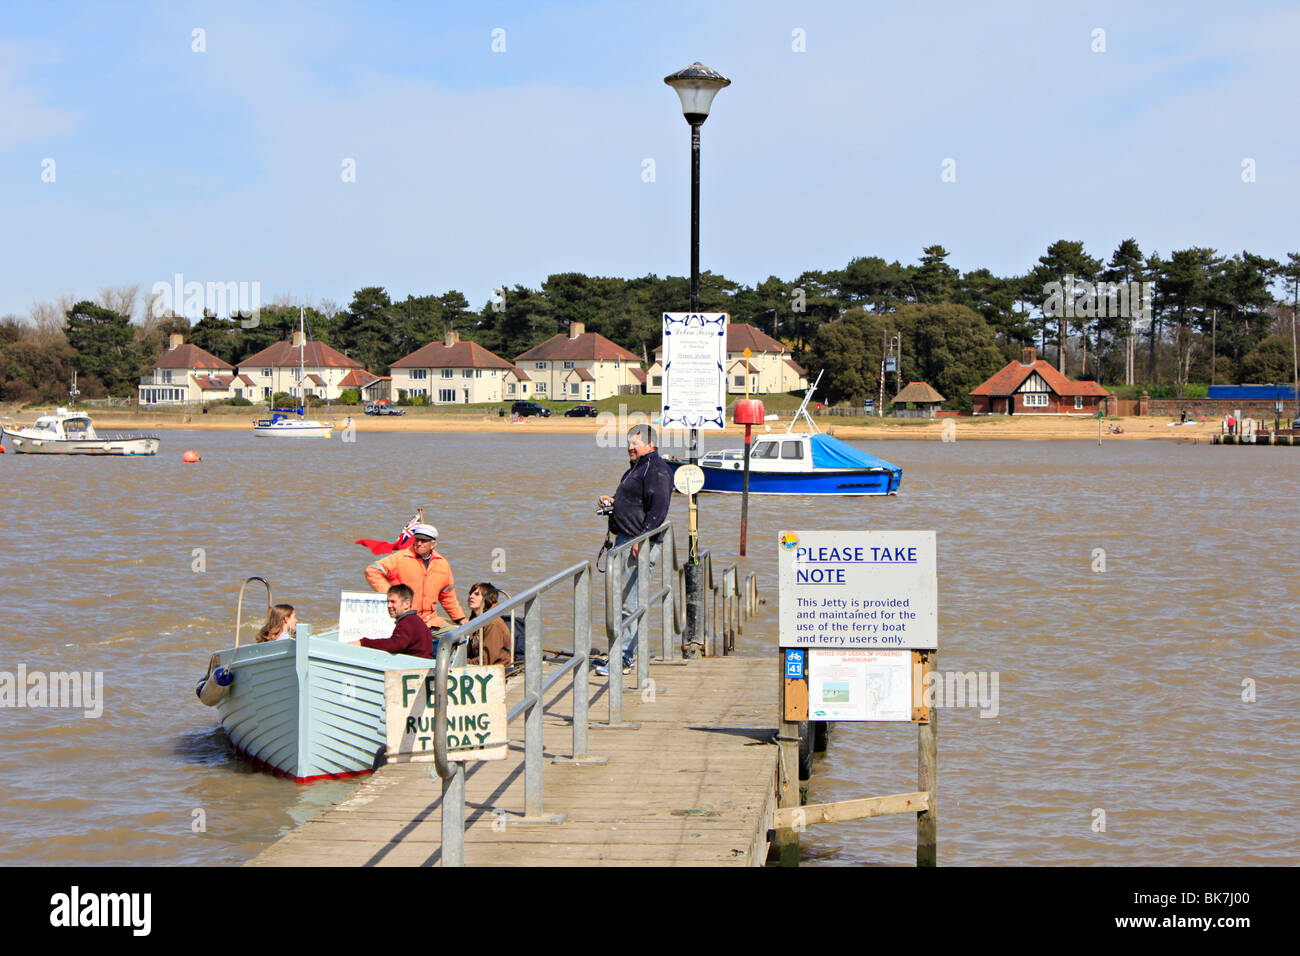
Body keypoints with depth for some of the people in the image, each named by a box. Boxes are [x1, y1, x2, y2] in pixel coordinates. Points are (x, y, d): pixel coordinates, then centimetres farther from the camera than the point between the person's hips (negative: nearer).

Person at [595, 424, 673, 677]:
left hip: (641, 543, -11)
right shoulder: (637, 467, 20)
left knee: (629, 603, -10)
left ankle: (622, 659, -9)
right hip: (626, 541, 11)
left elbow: (658, 509, -22)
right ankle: (627, 654, 17)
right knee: (627, 601, 12)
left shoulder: (655, 469, -13)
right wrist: (613, 502, 13)